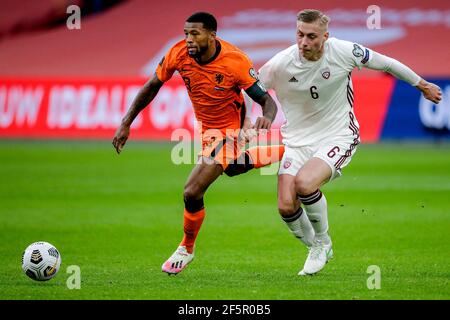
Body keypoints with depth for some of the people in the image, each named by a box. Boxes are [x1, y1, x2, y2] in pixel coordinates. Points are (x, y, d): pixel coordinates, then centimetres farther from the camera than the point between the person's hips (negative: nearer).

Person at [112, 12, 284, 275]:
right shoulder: (179, 53, -18)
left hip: (231, 130, -6)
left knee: (193, 192, -13)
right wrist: (126, 123, -5)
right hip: (208, 128, 6)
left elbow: (266, 100, -23)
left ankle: (186, 249, 12)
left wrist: (267, 117, -47)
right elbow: (152, 87, -3)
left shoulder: (235, 61, -30)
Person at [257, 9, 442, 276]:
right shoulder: (280, 64, -14)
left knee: (304, 183, -29)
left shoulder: (345, 52, -14)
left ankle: (323, 242, -1)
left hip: (338, 137, -2)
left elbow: (386, 63, 3)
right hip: (297, 141, 3)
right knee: (286, 206, -14)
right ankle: (316, 249, 18)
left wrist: (422, 85, 15)